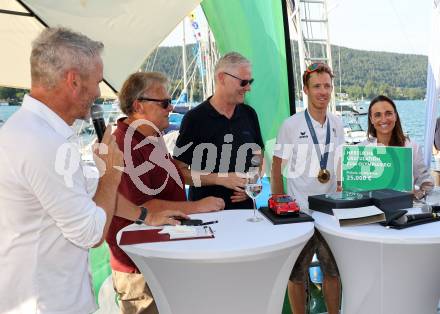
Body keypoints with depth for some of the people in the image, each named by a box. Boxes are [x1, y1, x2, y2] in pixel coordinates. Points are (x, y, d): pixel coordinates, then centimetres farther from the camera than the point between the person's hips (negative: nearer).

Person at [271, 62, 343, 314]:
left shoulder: (337, 124, 6)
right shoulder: (291, 125, -8)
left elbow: (339, 164, 15)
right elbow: (277, 168, -5)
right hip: (299, 211, -4)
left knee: (333, 269, 15)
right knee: (297, 273, 10)